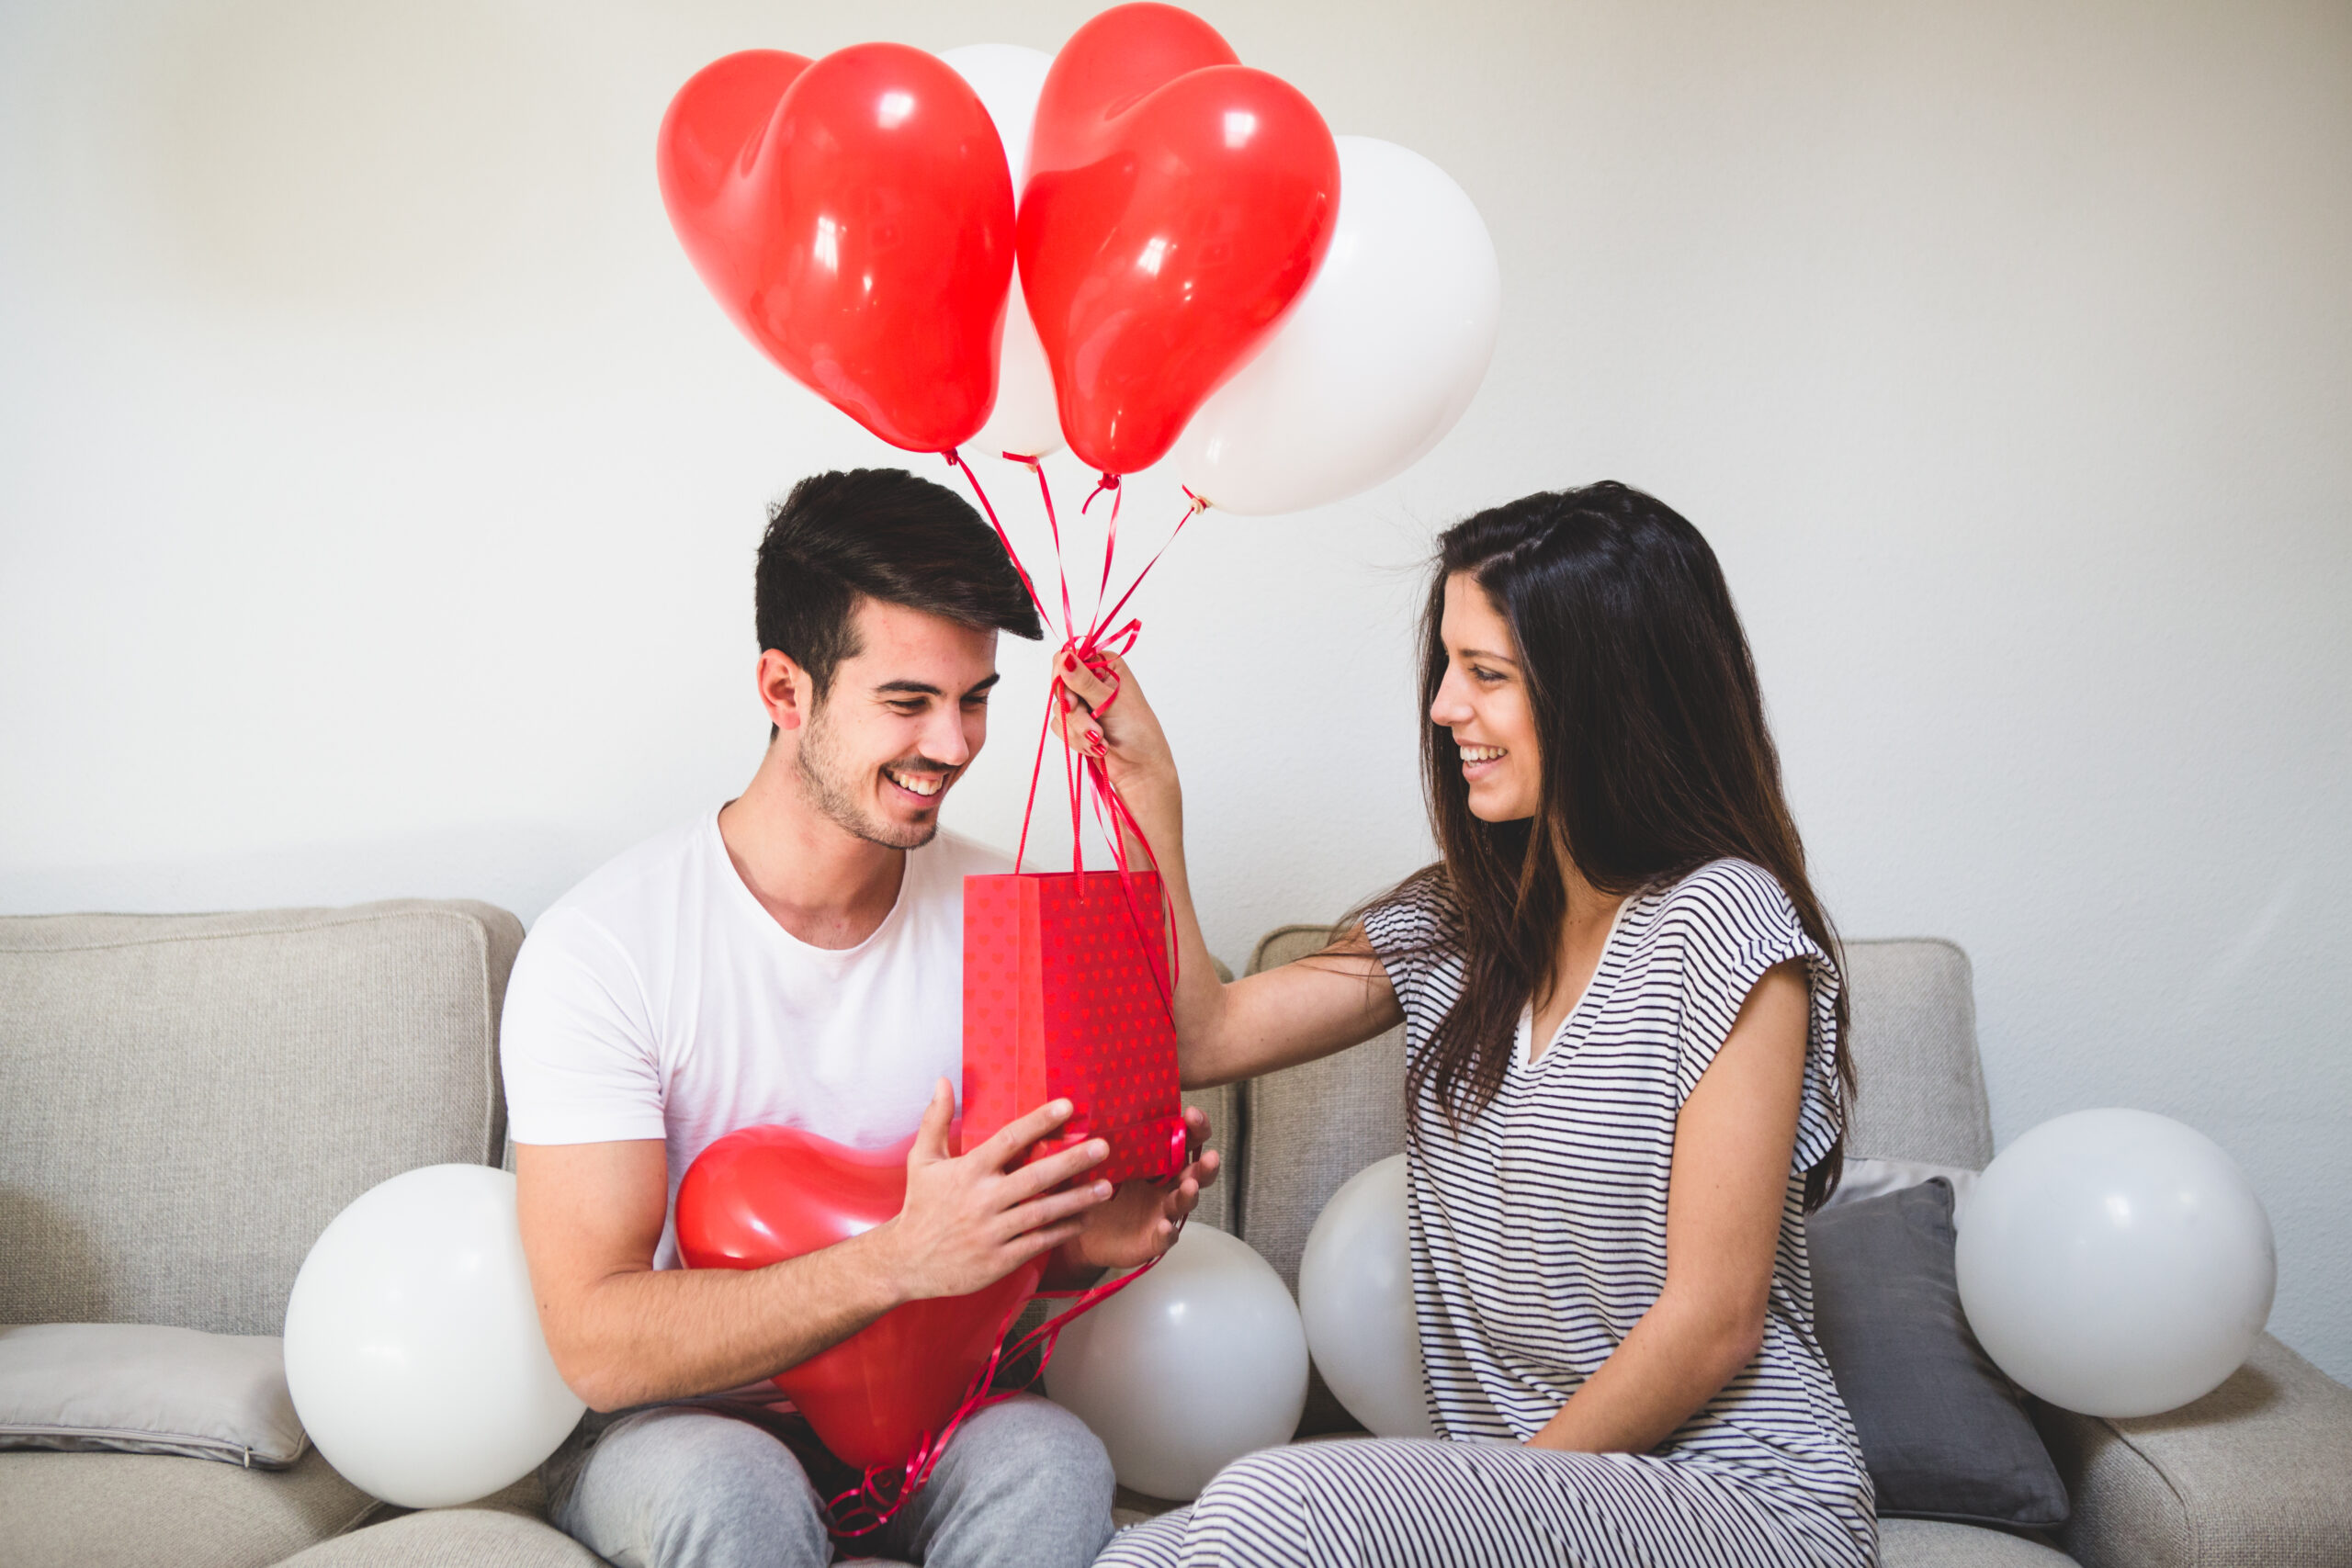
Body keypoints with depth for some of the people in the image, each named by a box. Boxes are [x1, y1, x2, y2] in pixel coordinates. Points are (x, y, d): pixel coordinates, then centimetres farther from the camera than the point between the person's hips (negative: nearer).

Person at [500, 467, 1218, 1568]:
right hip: (665, 1424, -2)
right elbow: (596, 1344, -23)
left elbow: (1025, 1246, 6)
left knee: (1052, 1465, -28)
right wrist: (902, 1258, -36)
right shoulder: (600, 949, -17)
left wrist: (1092, 1237, -19)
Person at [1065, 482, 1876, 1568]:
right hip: (1516, 1478, 6)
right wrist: (1147, 793, 4)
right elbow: (1205, 1039, 10)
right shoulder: (1456, 922, 9)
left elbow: (1712, 1325, -13)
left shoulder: (1720, 926, -13)